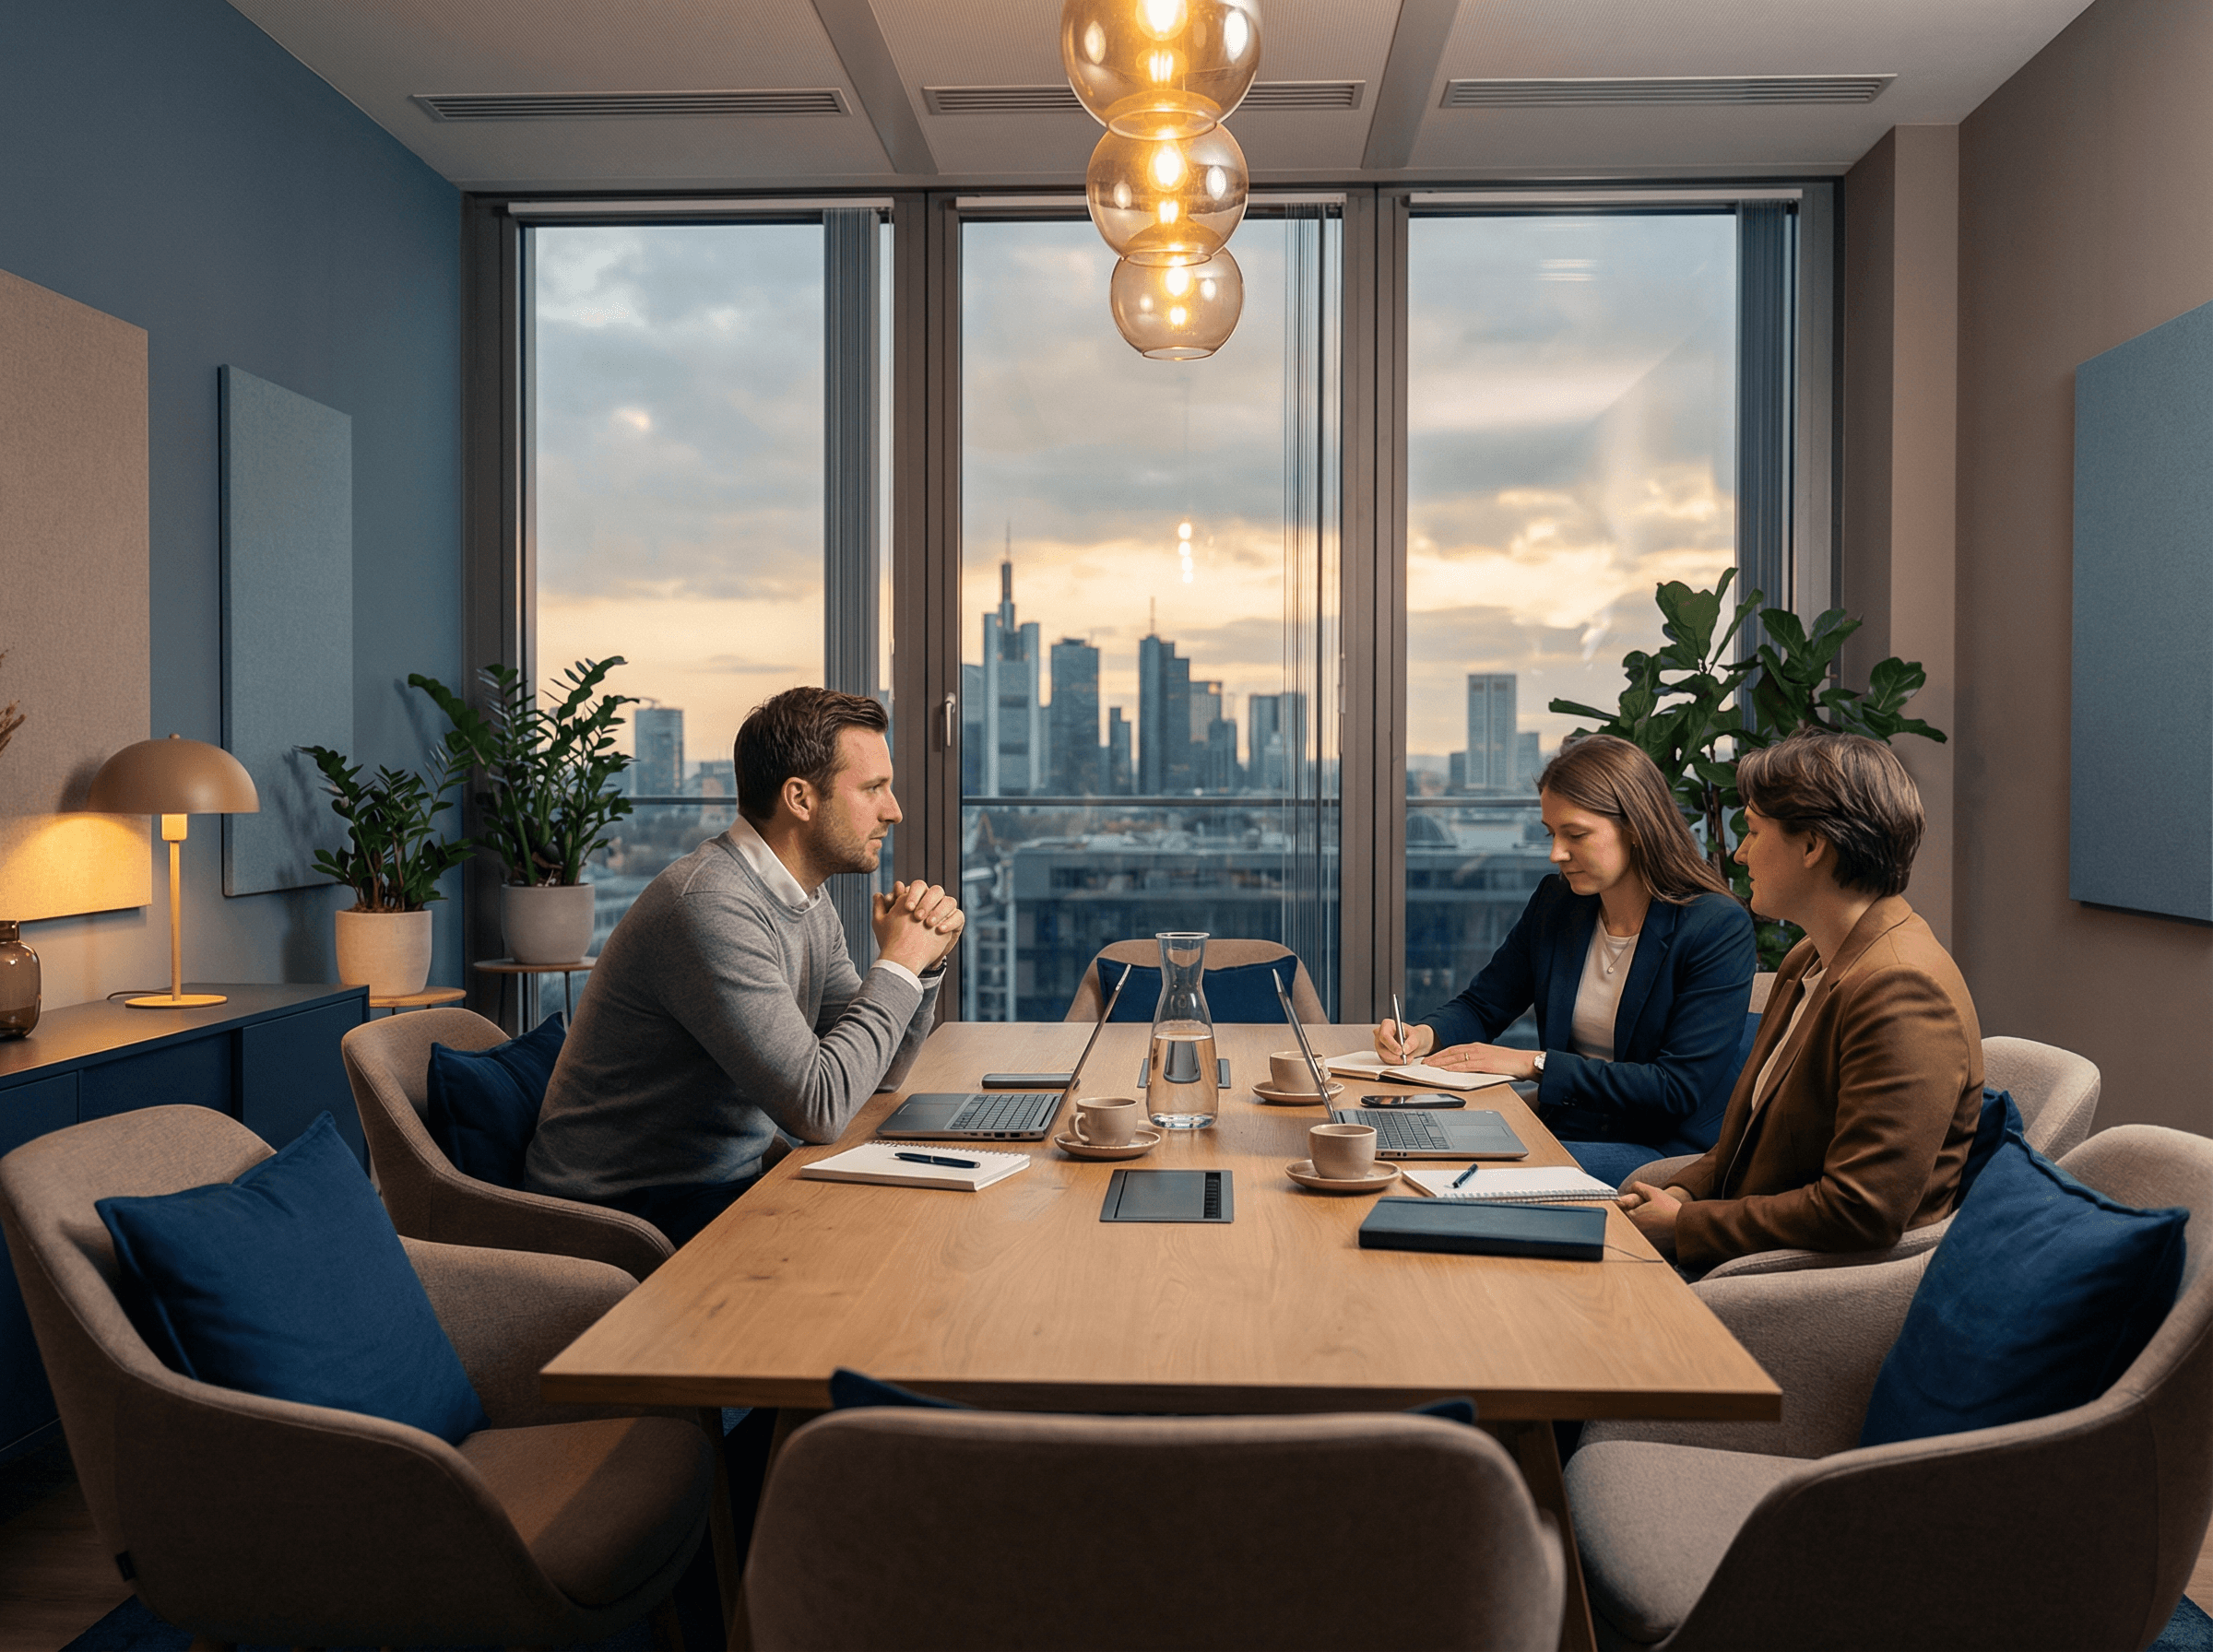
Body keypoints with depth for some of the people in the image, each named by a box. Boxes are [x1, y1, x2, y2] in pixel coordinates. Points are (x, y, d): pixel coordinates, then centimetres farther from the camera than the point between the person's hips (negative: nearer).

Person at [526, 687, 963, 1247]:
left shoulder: (809, 904, 7)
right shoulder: (711, 906, -25)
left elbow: (875, 1071, 12)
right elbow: (818, 1108, -29)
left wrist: (925, 962, -4)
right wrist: (898, 967, -18)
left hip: (724, 1182, 9)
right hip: (627, 1215, -9)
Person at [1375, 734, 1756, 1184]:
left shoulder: (1719, 927, -11)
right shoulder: (1554, 901, 6)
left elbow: (1679, 1088, -17)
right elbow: (1482, 1006, 15)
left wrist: (1535, 1063, -18)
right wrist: (1427, 1033, -9)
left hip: (1665, 1155, -5)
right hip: (1563, 1132, 5)